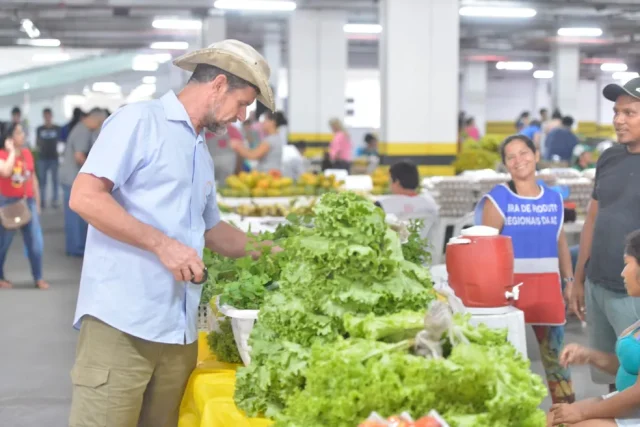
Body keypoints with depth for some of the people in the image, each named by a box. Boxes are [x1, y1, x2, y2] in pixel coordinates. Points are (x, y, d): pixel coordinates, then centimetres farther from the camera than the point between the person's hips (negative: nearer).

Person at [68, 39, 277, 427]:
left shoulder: (202, 154, 20)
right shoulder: (139, 121, -4)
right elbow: (85, 197, -14)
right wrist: (161, 244, -18)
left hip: (179, 331, 8)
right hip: (121, 323, -8)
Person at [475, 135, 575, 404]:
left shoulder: (554, 199, 9)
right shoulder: (497, 200, -5)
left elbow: (561, 244, 16)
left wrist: (570, 282, 12)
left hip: (547, 286, 3)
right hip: (509, 287, -3)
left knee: (556, 354, 9)